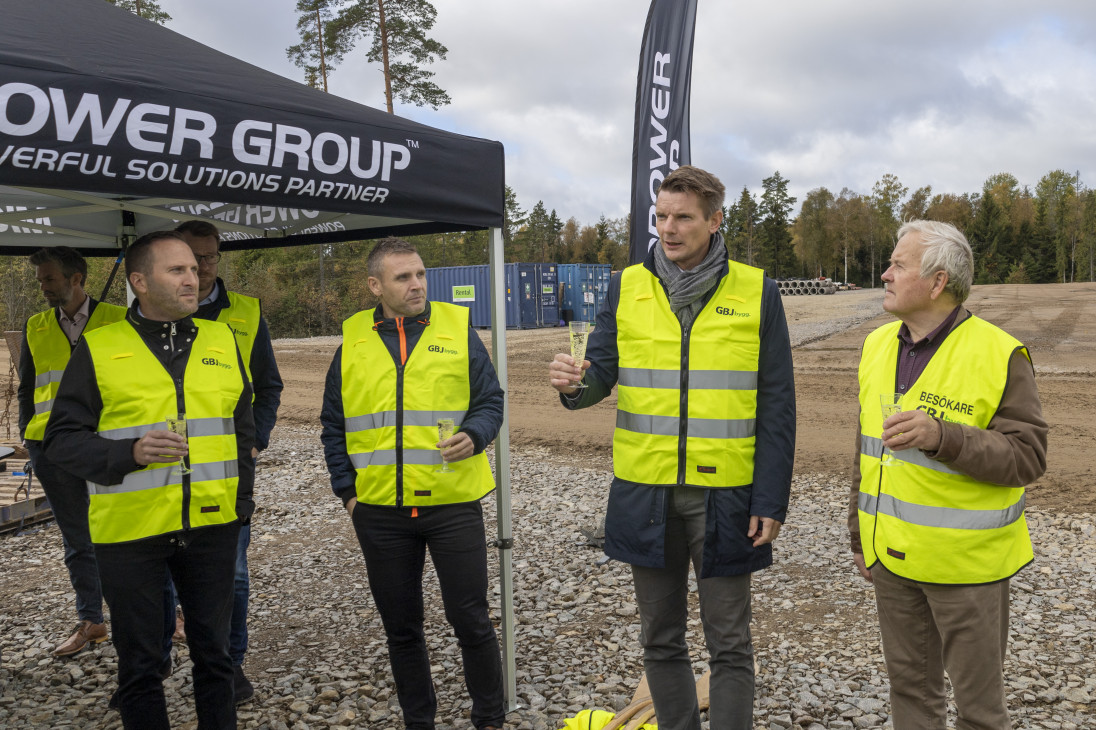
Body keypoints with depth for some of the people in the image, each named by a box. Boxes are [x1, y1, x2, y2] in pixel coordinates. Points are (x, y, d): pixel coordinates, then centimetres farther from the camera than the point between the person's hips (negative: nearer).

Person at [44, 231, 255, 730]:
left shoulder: (221, 341, 7)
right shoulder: (97, 348, -2)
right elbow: (62, 440, -4)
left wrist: (242, 503, 8)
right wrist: (130, 454, -20)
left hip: (212, 527, 3)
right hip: (129, 534, -2)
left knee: (213, 650, 15)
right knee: (139, 661, 11)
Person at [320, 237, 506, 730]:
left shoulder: (457, 329, 0)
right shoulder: (353, 341, 6)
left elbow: (490, 401, 3)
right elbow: (333, 425, 11)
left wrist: (473, 436, -18)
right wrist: (347, 490, 4)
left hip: (452, 504, -2)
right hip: (379, 511, 2)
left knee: (470, 618, 5)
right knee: (400, 626, 14)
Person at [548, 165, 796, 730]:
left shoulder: (756, 292, -1)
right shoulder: (627, 287, 4)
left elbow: (775, 408, -1)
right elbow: (603, 370, 2)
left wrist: (771, 501, -6)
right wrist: (575, 382, -22)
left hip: (723, 493, -2)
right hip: (646, 492, 3)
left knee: (728, 643, 7)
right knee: (660, 638, 15)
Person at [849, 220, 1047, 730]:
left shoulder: (999, 355, -14)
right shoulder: (878, 345, 6)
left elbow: (1027, 457, -17)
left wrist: (941, 437, -33)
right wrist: (861, 536, 16)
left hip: (966, 561, -6)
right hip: (893, 555, 6)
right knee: (909, 685, 19)